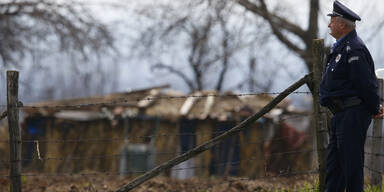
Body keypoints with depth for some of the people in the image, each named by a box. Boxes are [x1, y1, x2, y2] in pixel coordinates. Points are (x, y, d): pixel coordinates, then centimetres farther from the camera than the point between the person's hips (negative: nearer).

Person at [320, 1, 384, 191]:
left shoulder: (354, 49, -16)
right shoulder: (340, 47, 18)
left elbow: (366, 83, -19)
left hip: (353, 114, -11)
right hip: (341, 115, 11)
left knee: (351, 160, -7)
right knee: (334, 161, 12)